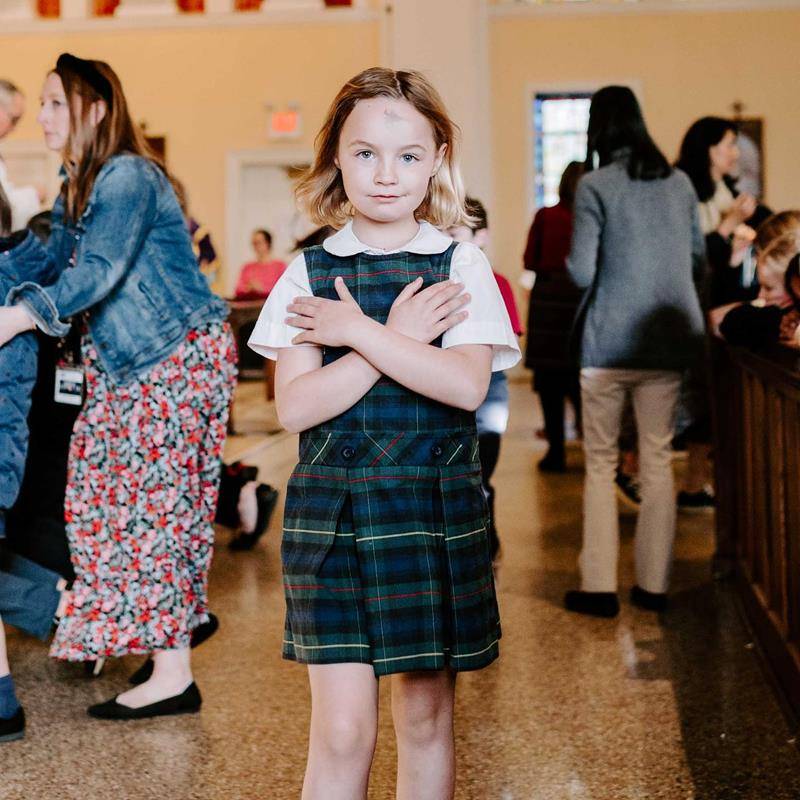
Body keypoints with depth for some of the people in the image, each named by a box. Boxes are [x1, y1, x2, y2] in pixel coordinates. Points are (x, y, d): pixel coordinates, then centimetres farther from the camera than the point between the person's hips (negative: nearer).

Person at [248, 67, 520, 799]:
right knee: (342, 729, -3)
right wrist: (398, 337, -13)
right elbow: (295, 407, -8)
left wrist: (357, 331, -14)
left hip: (434, 511, 1)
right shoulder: (309, 271, 2)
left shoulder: (461, 265, 1)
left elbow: (466, 386, -14)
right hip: (331, 511, 0)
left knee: (427, 712, 12)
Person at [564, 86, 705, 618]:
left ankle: (600, 587, 6)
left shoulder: (595, 186, -9)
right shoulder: (680, 183, 6)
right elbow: (699, 262, 11)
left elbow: (581, 271, -12)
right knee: (658, 463, 10)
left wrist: (572, 263, 9)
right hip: (667, 341, 4)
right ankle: (654, 584, 15)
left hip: (609, 344, -4)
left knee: (601, 464, 7)